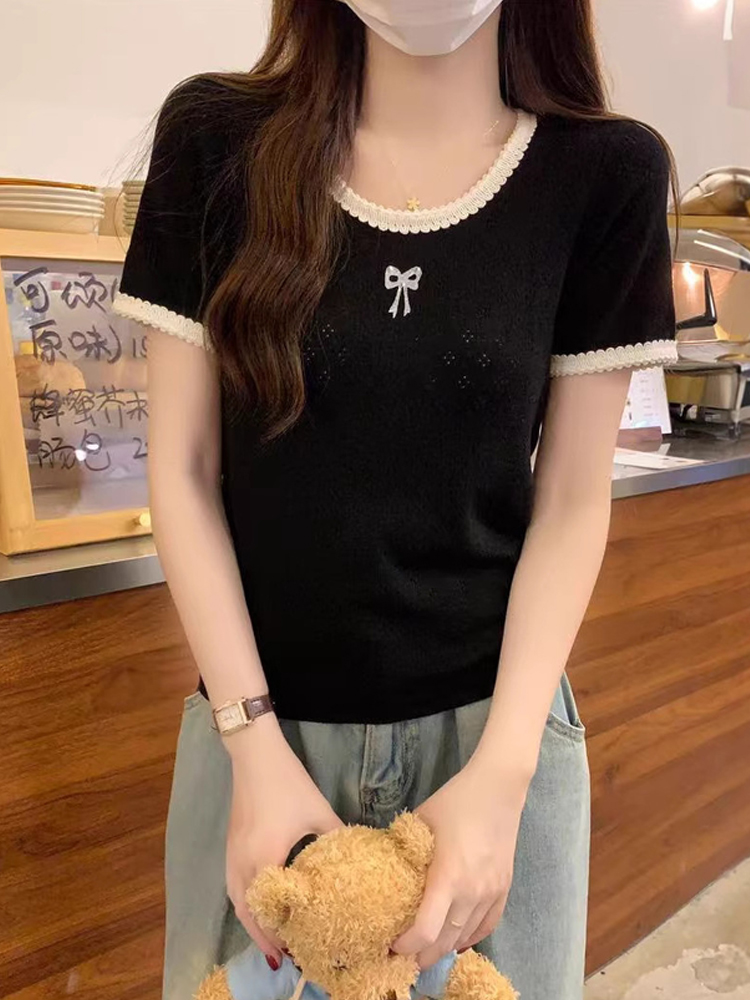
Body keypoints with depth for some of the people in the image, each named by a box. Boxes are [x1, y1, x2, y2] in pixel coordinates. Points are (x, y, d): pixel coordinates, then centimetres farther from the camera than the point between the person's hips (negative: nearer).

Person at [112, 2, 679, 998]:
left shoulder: (606, 172, -4)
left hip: (493, 721, 0)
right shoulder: (216, 139, -4)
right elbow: (184, 471, -4)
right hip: (259, 717, 1)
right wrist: (253, 740, -10)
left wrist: (504, 768, -12)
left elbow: (571, 503, -4)